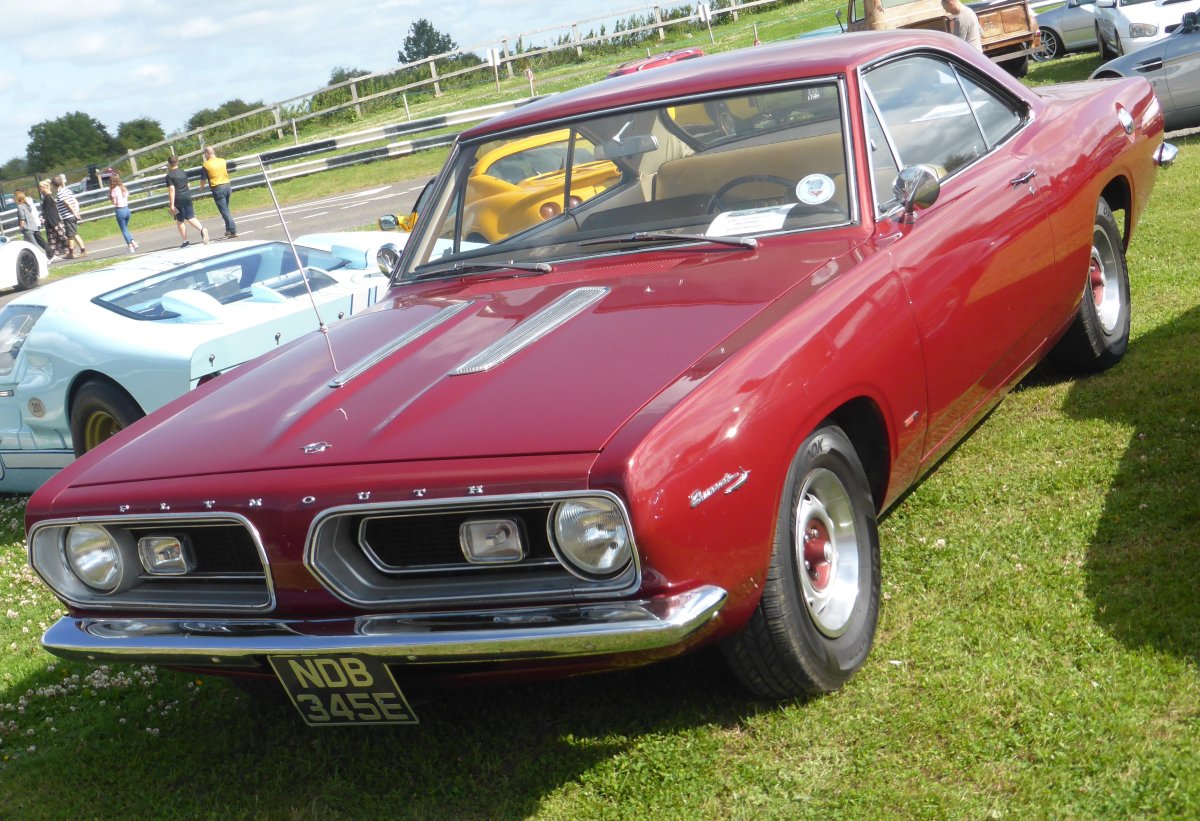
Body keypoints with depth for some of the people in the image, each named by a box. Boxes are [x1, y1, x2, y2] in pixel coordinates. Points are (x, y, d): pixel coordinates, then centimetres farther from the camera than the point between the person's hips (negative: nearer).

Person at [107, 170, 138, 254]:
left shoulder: (114, 190, -11)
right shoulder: (124, 188, 8)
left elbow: (114, 202, -12)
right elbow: (127, 199, 9)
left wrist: (110, 196, 3)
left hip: (120, 210, -6)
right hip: (127, 209, 6)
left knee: (124, 230, 3)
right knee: (126, 229, 20)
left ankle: (131, 247, 2)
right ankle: (134, 243, 7)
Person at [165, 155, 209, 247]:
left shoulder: (169, 175, -9)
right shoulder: (184, 172, 10)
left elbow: (171, 190, -15)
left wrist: (172, 204, -15)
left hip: (178, 200, -5)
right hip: (187, 198, 5)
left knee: (180, 221, 7)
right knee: (191, 217, 4)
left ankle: (185, 241, 7)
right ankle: (202, 229, -24)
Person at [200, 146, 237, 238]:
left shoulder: (206, 165, -8)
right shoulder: (223, 161, 5)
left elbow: (203, 179, -2)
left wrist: (201, 187, 19)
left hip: (217, 188, -5)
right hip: (227, 186, 5)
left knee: (224, 211, -4)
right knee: (226, 210, 21)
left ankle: (233, 231, -10)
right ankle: (228, 230, 26)